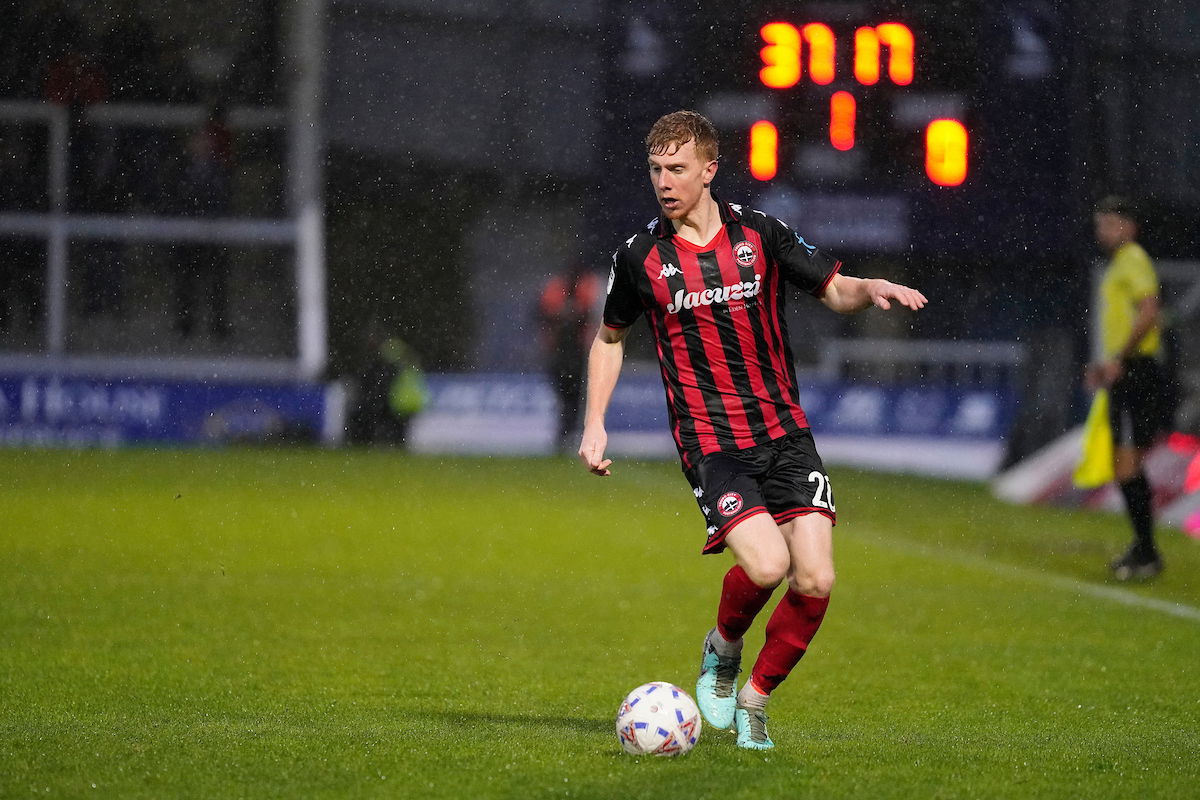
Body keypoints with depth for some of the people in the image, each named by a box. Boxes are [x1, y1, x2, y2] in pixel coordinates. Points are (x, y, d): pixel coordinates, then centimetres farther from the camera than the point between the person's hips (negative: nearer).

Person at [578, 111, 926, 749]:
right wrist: (594, 425, 11)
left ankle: (755, 699, 12)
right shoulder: (640, 257, 1)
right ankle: (722, 649, 8)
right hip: (710, 444, -2)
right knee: (766, 564, -24)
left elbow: (835, 290, 11)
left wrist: (873, 288, -11)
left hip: (784, 433, 2)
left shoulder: (760, 235, 3)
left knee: (815, 581, -10)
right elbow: (610, 337, 18)